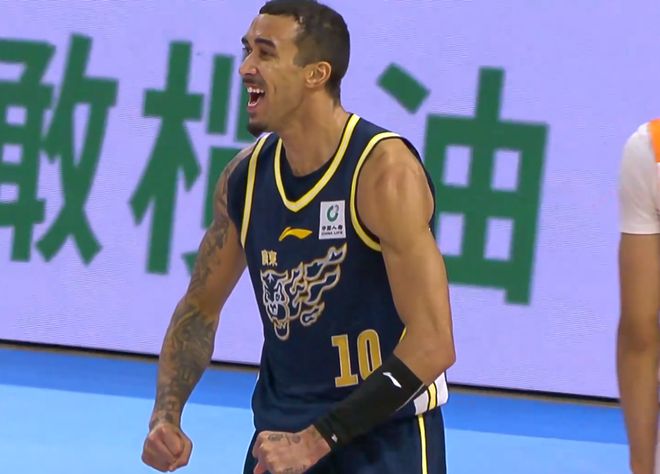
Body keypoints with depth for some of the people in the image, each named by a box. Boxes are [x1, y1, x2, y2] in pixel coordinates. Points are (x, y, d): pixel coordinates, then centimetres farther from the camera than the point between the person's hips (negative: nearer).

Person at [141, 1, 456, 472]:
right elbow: (200, 308, 12)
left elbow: (433, 345, -23)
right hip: (280, 434, 5)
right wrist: (167, 417, -3)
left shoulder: (384, 170, -19)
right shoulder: (246, 174, -2)